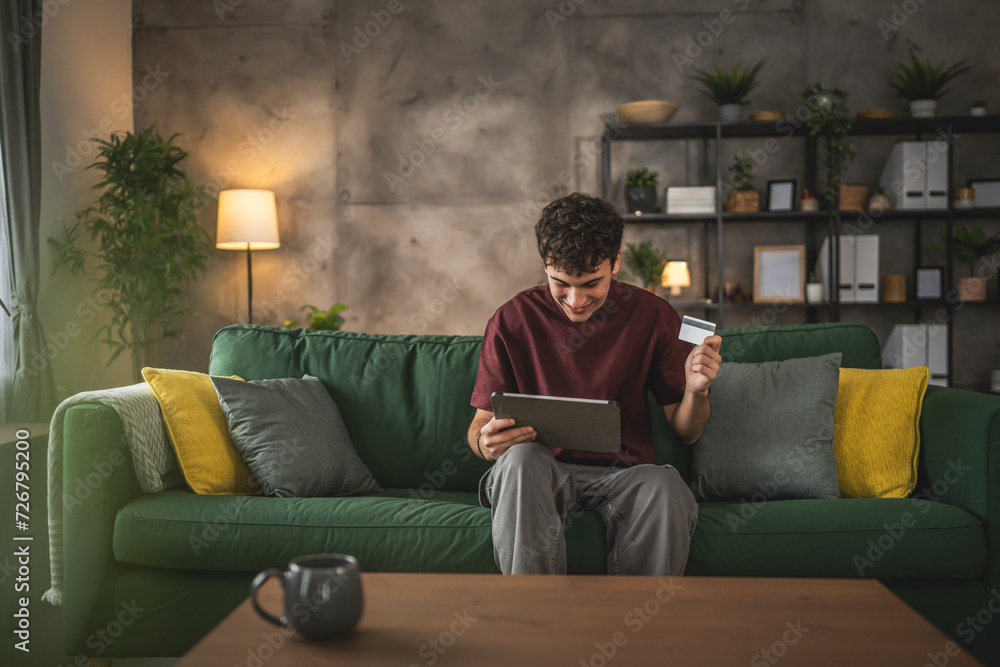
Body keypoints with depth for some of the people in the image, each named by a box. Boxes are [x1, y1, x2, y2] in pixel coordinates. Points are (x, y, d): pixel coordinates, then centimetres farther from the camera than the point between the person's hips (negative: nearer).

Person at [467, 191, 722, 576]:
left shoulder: (653, 316, 2)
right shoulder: (511, 321, 0)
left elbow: (686, 431, 7)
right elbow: (478, 426, 4)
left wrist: (696, 390, -16)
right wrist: (486, 443, -21)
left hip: (624, 472, 1)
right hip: (540, 473, 0)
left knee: (665, 487, -33)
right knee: (520, 458, -34)